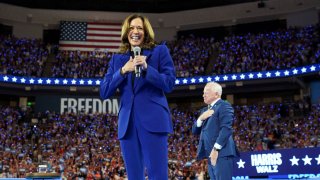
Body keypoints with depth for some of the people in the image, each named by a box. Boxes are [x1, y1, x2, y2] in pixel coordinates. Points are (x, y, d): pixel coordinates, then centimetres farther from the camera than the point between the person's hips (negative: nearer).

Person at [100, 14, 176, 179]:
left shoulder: (160, 51, 6)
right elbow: (104, 92, 8)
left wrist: (146, 68, -15)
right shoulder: (117, 59, 15)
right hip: (127, 123, 4)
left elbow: (170, 84, -2)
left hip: (153, 121, -4)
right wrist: (123, 70, -6)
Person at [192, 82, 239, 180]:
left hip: (221, 153, -8)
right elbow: (195, 131, 19)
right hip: (211, 154, 9)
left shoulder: (224, 106, -4)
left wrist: (216, 148, -21)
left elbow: (226, 129, -16)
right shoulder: (205, 111, 24)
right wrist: (201, 118, 0)